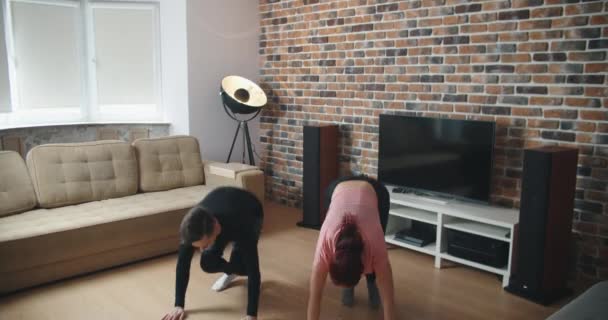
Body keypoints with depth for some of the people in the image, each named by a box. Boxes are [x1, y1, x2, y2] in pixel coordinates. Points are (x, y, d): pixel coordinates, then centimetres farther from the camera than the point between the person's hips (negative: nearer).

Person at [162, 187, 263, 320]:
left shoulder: (240, 227, -48)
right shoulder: (192, 227, -37)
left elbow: (253, 270, -45)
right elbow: (182, 264, -25)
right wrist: (178, 305, -24)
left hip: (250, 211, -3)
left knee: (239, 265, -23)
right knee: (207, 263, -15)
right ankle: (230, 271, 16)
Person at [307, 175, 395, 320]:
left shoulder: (375, 245, -38)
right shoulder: (325, 243, -37)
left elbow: (388, 297, -30)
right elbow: (314, 295, -28)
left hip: (376, 191, 0)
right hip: (337, 188, 1)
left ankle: (371, 284, 25)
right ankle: (348, 287, 22)